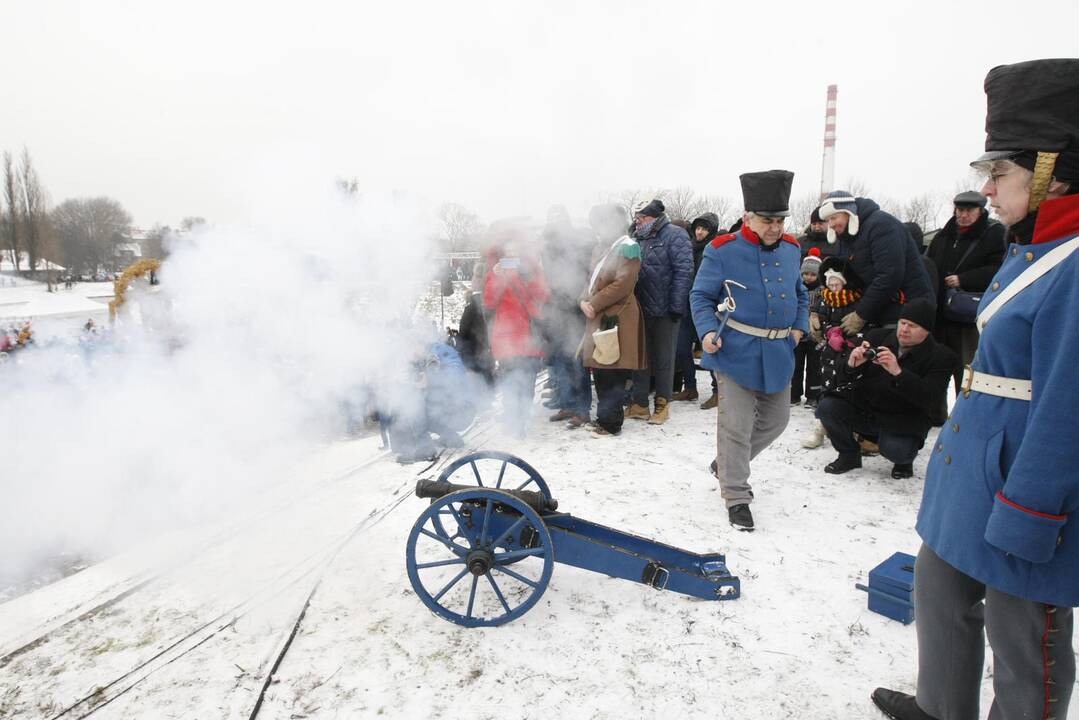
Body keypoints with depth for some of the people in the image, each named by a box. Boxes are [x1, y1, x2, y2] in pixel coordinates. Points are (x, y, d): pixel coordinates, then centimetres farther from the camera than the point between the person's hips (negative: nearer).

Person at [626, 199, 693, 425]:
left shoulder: (674, 235, -7)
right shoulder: (639, 238, 14)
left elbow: (684, 272, -14)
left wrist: (677, 306, -18)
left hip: (664, 311, -6)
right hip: (641, 310, 7)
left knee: (663, 359, 5)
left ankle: (662, 404, 16)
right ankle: (639, 404, 18)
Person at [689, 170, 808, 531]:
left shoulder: (791, 249, 7)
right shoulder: (723, 250, -10)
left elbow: (800, 293, 21)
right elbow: (701, 295, -4)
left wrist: (799, 326, 6)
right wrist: (707, 330, -19)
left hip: (778, 352, 6)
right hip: (737, 350, -6)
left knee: (776, 420, 16)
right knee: (736, 426, -2)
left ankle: (727, 463, 38)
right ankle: (736, 496, 15)